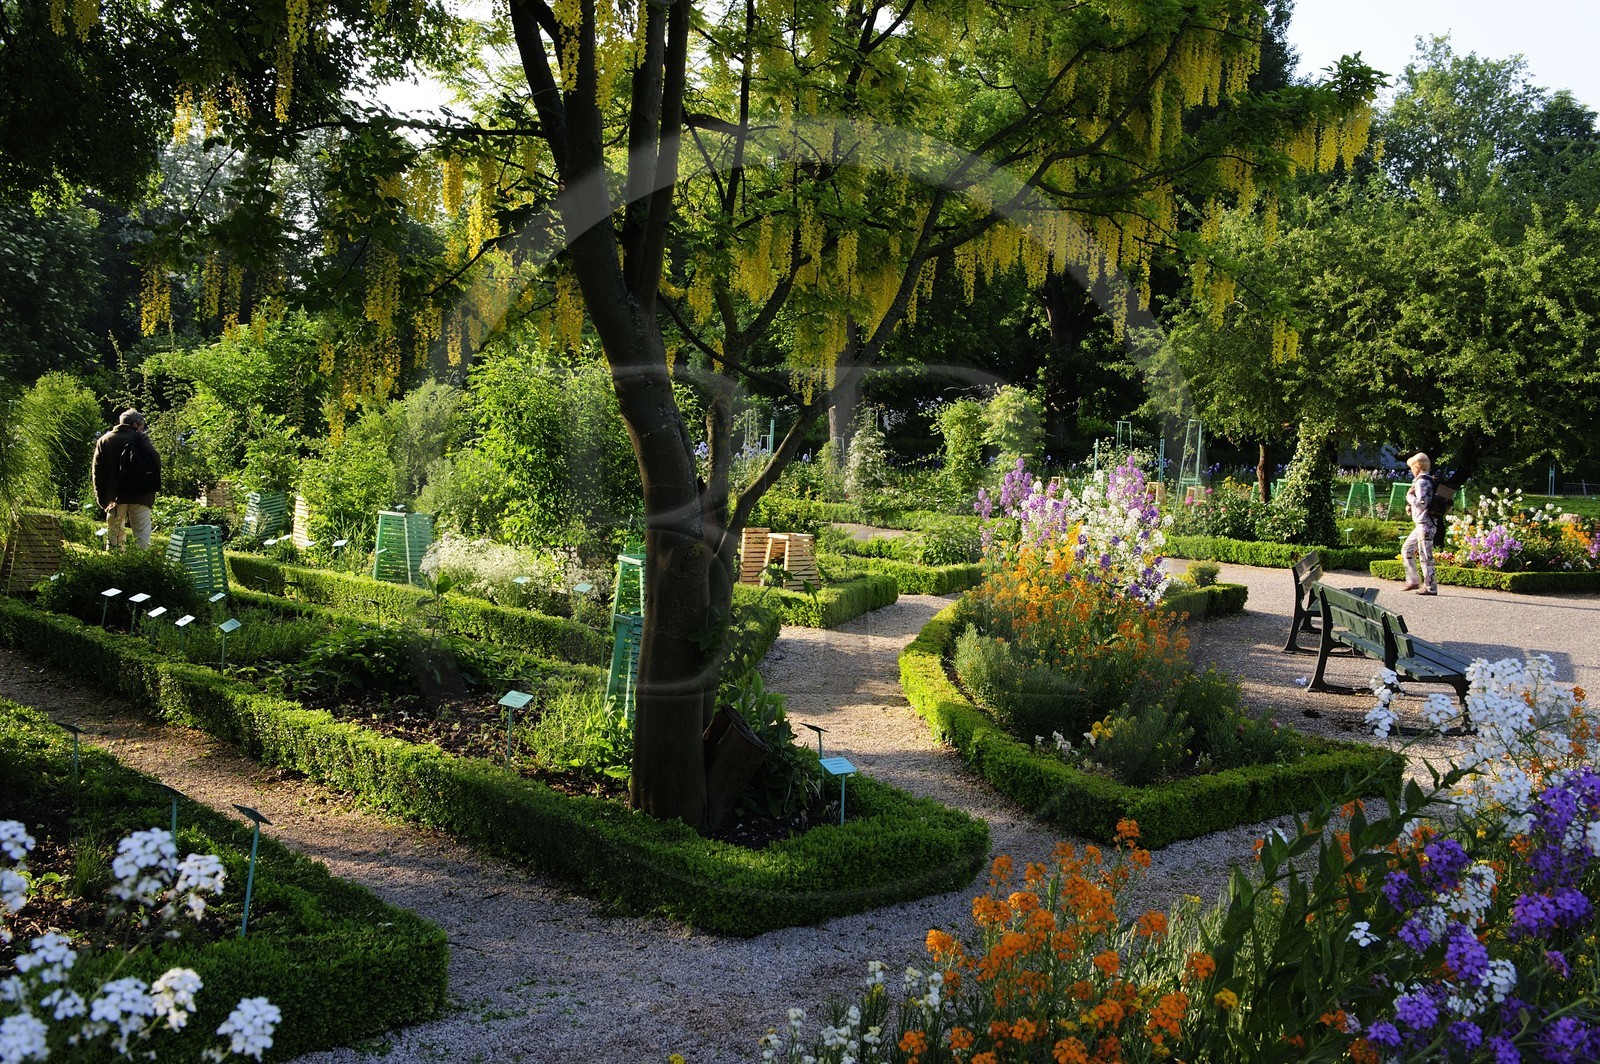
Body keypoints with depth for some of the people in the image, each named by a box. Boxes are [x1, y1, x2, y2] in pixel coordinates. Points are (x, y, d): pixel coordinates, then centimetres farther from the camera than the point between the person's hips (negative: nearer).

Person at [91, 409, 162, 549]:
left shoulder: (103, 441, 11)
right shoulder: (140, 438, 0)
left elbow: (98, 470, 7)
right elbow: (155, 460, -10)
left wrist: (102, 498, 8)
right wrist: (153, 484, 3)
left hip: (115, 496, 3)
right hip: (139, 495, -3)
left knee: (114, 533, 8)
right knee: (142, 533, -4)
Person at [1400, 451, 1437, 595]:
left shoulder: (1422, 482, -15)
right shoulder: (1428, 480, 16)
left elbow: (1422, 504, -24)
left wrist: (1409, 497, -8)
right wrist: (1411, 505, 11)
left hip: (1425, 524, -11)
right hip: (1422, 525, 11)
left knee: (1425, 556, -7)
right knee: (1407, 550, 17)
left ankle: (1430, 587, -3)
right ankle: (1413, 581, 20)